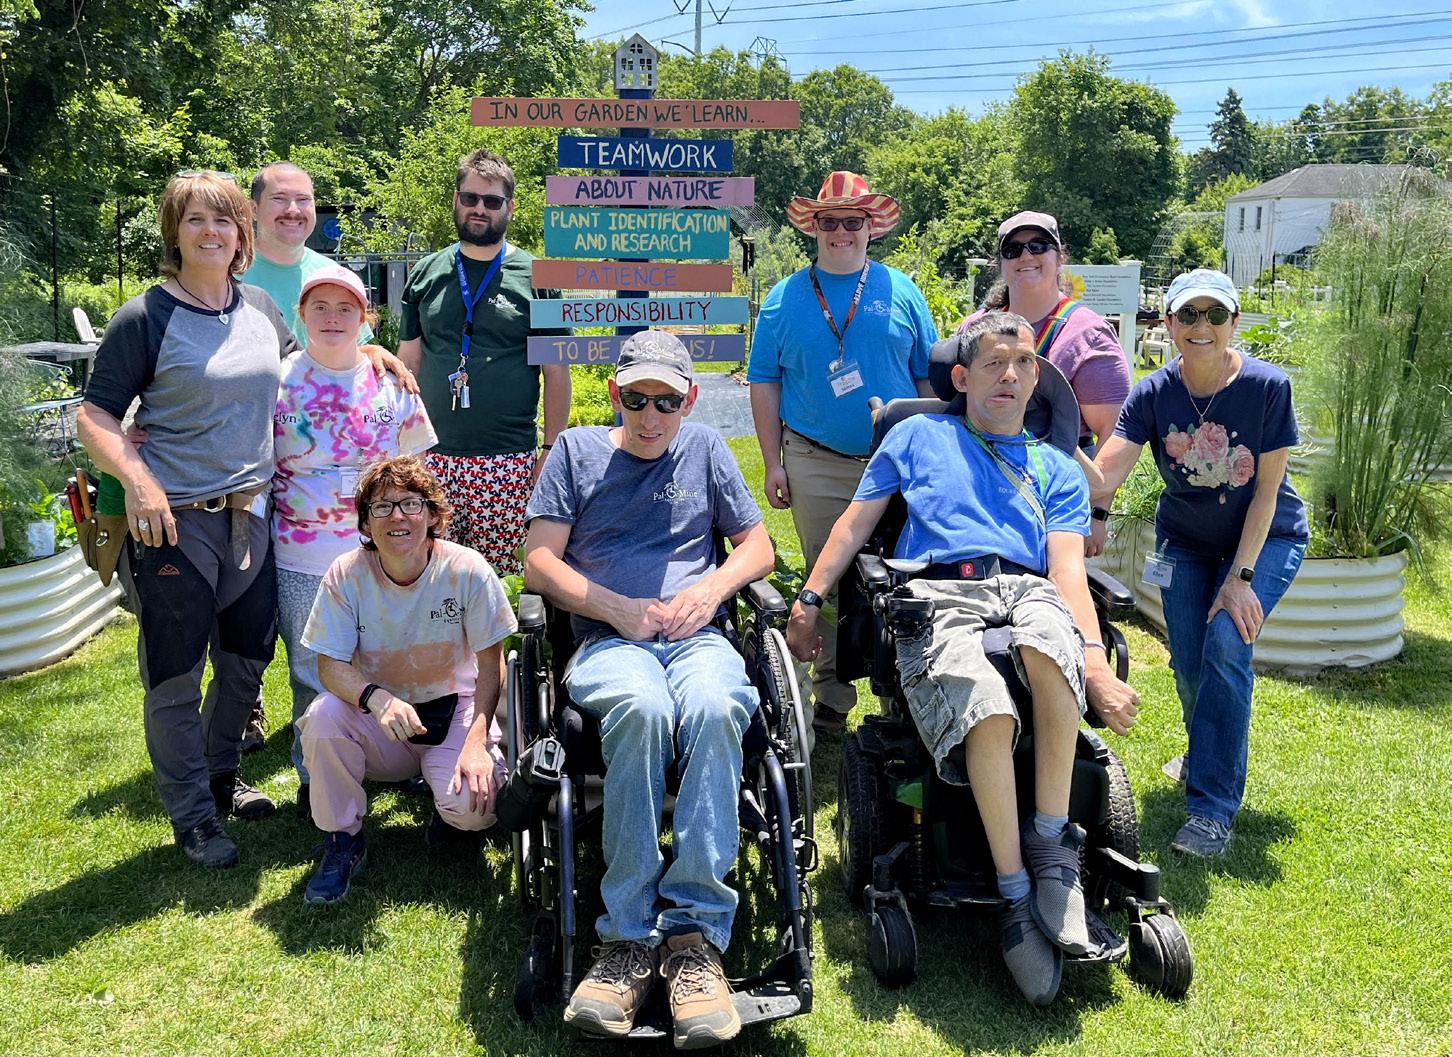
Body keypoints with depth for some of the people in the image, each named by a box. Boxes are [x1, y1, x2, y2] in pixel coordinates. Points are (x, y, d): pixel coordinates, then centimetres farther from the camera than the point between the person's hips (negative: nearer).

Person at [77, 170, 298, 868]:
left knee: (248, 659, 16)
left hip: (250, 514, 6)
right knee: (175, 676, 4)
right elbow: (94, 416, -9)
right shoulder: (146, 318, -8)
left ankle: (221, 775, 38)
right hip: (175, 522, -5)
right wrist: (137, 479, -24)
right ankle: (192, 816, 20)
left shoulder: (261, 308, 7)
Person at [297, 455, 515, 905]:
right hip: (380, 727, 2)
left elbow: (490, 665, -10)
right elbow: (331, 666, -14)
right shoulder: (345, 575, -11)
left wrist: (477, 742, -23)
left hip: (454, 711, -1)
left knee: (475, 804, -28)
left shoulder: (467, 570, -15)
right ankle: (343, 841, -5)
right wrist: (376, 698, -37)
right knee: (323, 715, -29)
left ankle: (448, 808, 14)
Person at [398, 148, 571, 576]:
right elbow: (408, 362, 14)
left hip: (509, 461, -2)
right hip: (432, 459, 3)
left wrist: (551, 451, -2)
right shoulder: (427, 273, 11)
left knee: (503, 579, -1)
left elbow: (557, 372, 3)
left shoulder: (534, 277, 3)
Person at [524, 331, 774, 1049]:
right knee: (641, 707, -38)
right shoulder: (576, 450, 19)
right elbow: (539, 560, 9)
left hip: (696, 636, 1)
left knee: (714, 709, -37)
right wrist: (618, 608, -6)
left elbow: (757, 547, 21)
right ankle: (630, 939, -33)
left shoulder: (705, 450, 23)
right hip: (607, 641, -1)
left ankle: (694, 933, -34)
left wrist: (710, 590, 0)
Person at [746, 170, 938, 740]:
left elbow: (930, 377, 10)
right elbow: (764, 384, 7)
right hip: (817, 466, 0)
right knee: (827, 583, 5)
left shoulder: (901, 292, 8)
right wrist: (773, 463, 0)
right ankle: (831, 694, 16)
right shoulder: (785, 298, 7)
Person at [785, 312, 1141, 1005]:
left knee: (1047, 645, -39)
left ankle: (1052, 843, -25)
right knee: (987, 712, -35)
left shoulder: (1058, 471, 27)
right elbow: (856, 523, 21)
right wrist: (809, 598, 6)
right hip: (939, 594, -1)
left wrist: (1095, 660, -8)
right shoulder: (918, 438, 26)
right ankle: (1016, 897, -23)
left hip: (1029, 590, 2)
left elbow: (1068, 572, 11)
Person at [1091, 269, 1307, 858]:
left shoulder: (1266, 386, -21)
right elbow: (1101, 482, -27)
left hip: (1263, 538, -2)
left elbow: (1266, 489, -16)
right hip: (1185, 540, 3)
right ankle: (1208, 755, 34)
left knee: (1226, 645, -22)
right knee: (1189, 663, -2)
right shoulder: (1153, 395, -16)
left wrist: (1241, 576, -20)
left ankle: (1213, 809, -14)